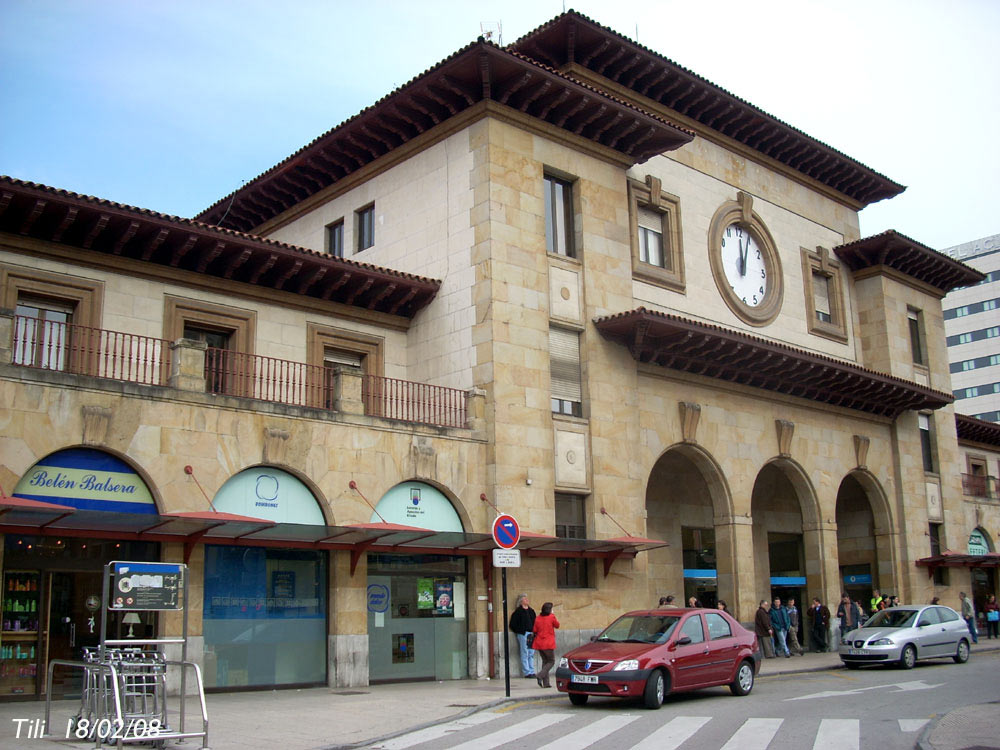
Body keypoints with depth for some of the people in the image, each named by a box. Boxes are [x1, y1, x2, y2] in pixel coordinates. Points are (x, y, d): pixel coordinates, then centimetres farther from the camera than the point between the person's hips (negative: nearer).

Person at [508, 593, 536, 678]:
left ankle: (532, 671, 13)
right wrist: (519, 631, -6)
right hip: (523, 634, -6)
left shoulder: (531, 611, 16)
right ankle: (527, 672, -2)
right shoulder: (518, 611, -2)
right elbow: (513, 624, -3)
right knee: (525, 654, -5)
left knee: (531, 654, 8)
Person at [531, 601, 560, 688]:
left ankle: (546, 683, 9)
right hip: (548, 643, -5)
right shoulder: (551, 617, -9)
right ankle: (540, 675, -14)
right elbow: (557, 625, 9)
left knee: (545, 661, 14)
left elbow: (535, 631, 5)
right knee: (551, 661, 7)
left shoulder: (538, 618, 4)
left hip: (539, 643, 5)